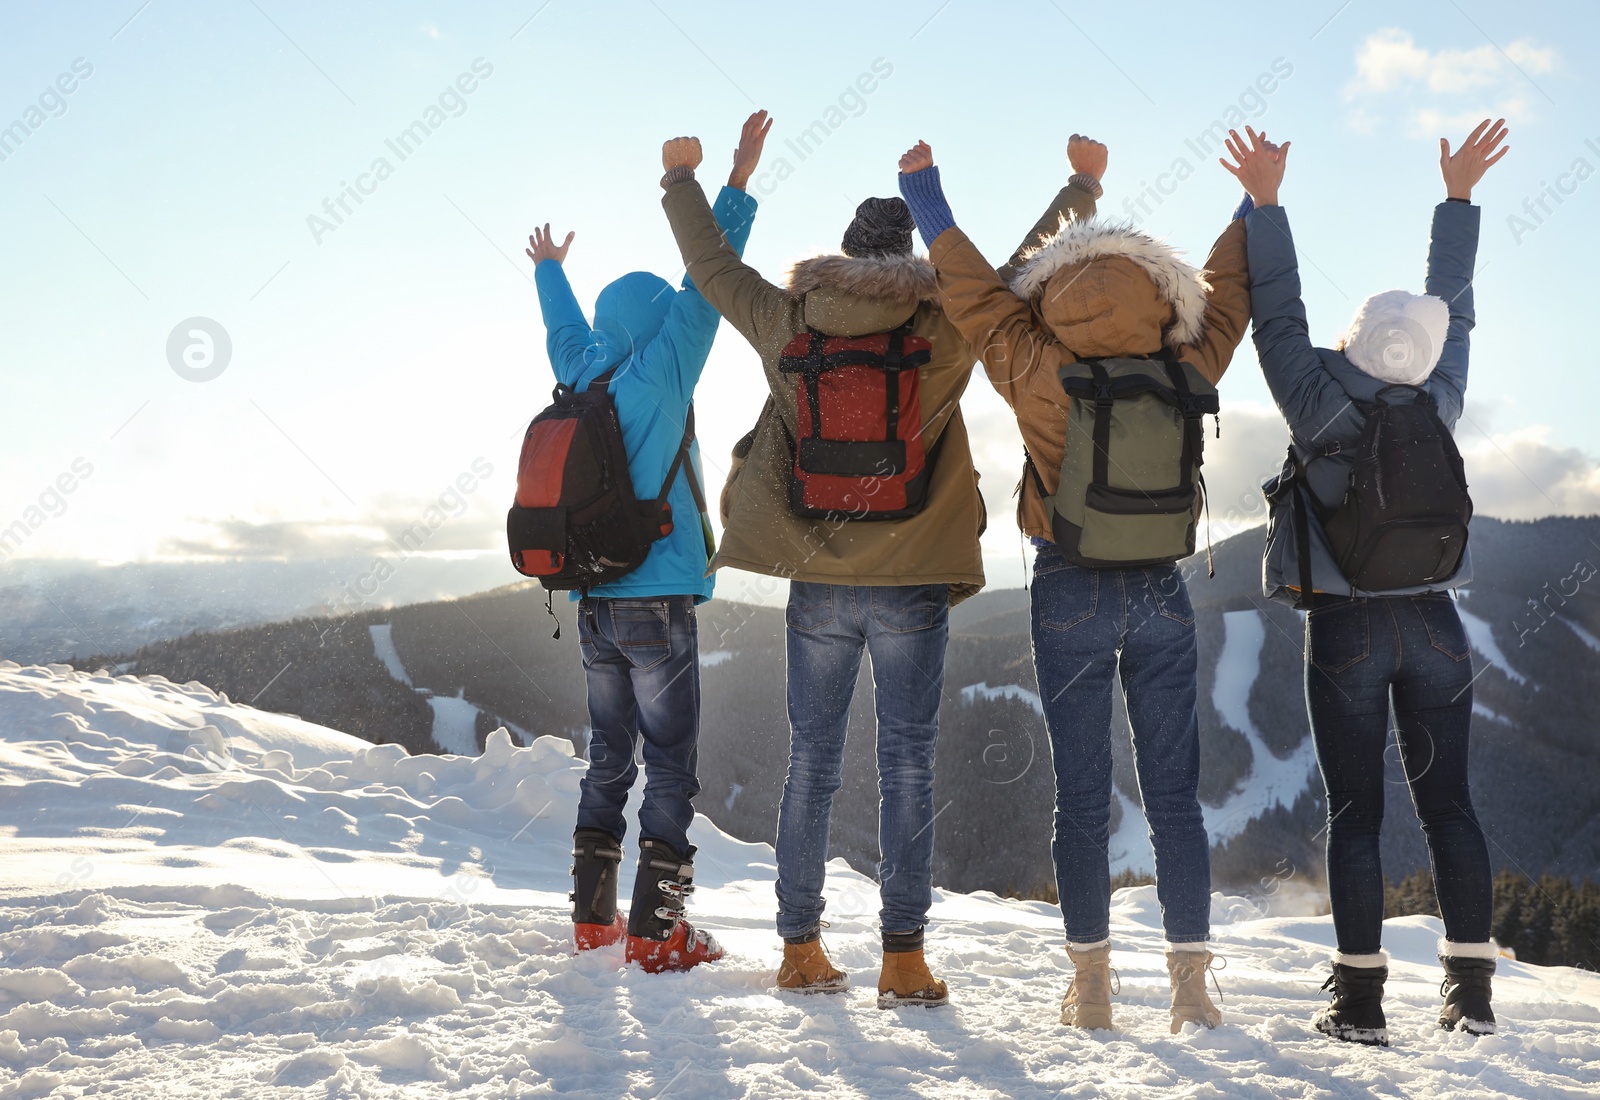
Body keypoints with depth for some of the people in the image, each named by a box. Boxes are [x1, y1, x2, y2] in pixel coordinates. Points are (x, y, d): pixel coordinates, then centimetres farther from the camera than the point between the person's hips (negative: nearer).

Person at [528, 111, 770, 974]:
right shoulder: (656, 377, -8)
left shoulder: (580, 379, 9)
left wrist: (550, 270, 50)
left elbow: (565, 329, 29)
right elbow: (704, 291, -10)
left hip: (595, 605, 7)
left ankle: (593, 918, 20)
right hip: (657, 602, -7)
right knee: (671, 765, -3)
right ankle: (658, 932, -3)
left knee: (609, 760, 15)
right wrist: (738, 183, -8)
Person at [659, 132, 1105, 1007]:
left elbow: (711, 265, 14)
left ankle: (801, 951, 16)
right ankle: (903, 960, 3)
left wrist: (681, 179, 30)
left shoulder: (786, 325, 0)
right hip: (911, 584, -2)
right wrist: (1078, 190, 22)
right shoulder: (943, 331, -7)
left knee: (810, 764, 10)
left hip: (817, 583, 2)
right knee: (906, 768, 3)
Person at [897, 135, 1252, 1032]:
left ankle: (1092, 985, 7)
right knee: (1175, 794, 6)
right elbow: (1229, 294, 8)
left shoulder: (1039, 381, -13)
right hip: (1163, 593, 1)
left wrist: (927, 193, 7)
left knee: (1082, 797, 4)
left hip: (1070, 594, -1)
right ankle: (1192, 984, 7)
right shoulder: (1186, 379, -8)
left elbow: (977, 292, -3)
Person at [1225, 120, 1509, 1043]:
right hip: (1434, 625, 3)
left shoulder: (1318, 403, -14)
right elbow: (1453, 306, 9)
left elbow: (1277, 313, -7)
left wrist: (1267, 199, -2)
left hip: (1346, 630, -3)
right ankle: (1473, 991, 7)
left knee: (1355, 813, 1)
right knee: (1449, 805, 6)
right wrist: (1460, 194, 18)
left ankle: (1361, 998, 1)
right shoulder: (1438, 402, -4)